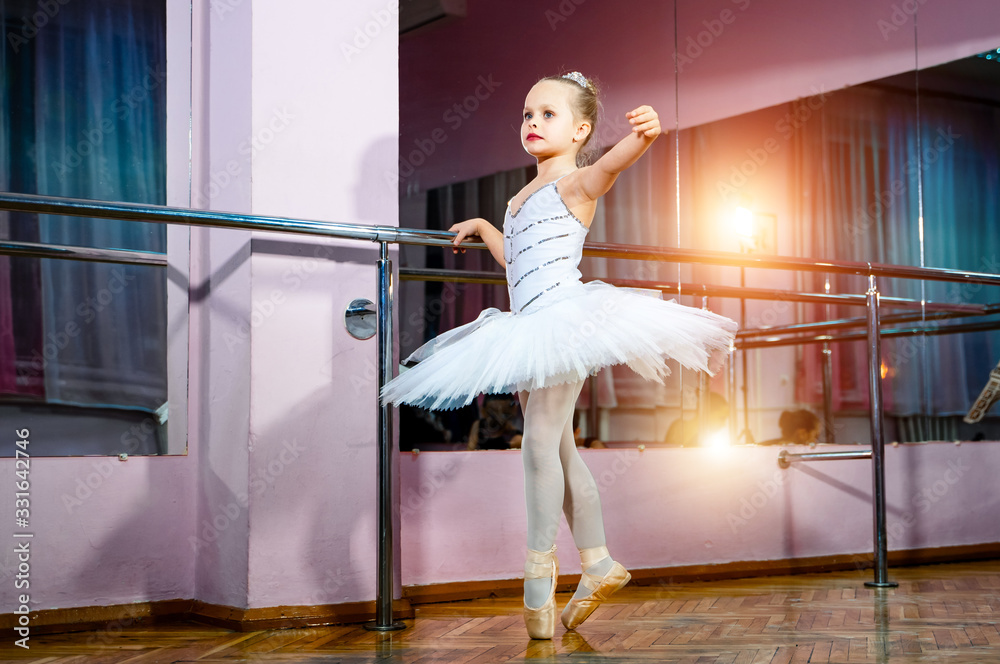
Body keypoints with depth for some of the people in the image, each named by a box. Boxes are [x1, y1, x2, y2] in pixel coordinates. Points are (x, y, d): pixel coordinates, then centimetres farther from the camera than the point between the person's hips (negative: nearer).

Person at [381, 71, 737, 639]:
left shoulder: (575, 183, -4)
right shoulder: (524, 197, 21)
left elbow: (613, 163, -28)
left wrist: (644, 134, -48)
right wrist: (482, 227, 43)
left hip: (565, 317, -9)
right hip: (529, 331, 9)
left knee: (541, 441, -14)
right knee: (560, 448, 11)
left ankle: (540, 576, -9)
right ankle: (598, 562, 20)